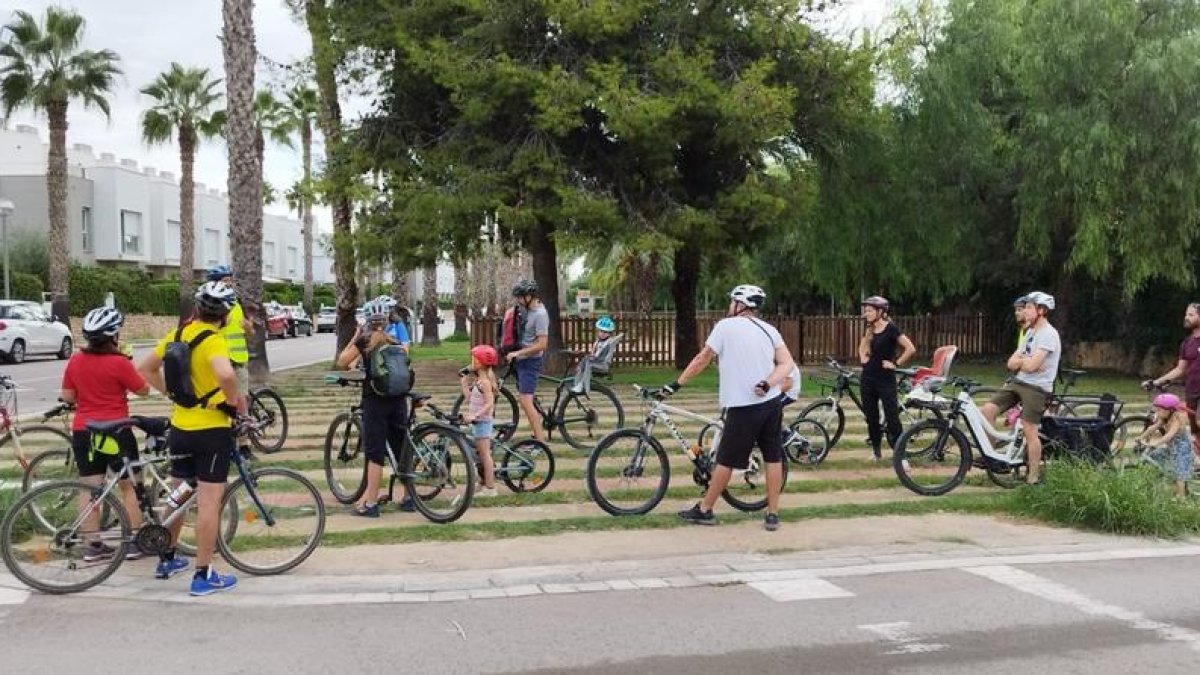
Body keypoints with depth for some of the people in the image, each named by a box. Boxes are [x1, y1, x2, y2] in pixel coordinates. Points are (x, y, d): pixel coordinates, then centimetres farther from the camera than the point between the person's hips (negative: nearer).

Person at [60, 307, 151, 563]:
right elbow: (143, 389, -5)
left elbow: (67, 396, 8)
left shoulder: (75, 361, 2)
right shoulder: (119, 362, -14)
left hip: (83, 431, 5)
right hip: (115, 432, -4)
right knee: (129, 486, 9)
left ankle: (93, 546, 12)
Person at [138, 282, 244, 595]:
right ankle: (204, 575, 2)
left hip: (180, 426, 7)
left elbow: (146, 369, 15)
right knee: (209, 501, -2)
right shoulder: (213, 340, -17)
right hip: (212, 429, -7)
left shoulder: (178, 334, 6)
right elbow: (225, 373, -38)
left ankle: (167, 559, 35)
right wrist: (236, 400, -21)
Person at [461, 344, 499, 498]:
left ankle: (490, 488, -3)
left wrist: (474, 415, -31)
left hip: (482, 421, -10)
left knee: (484, 454, -6)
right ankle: (485, 484, 21)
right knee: (480, 454, 14)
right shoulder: (479, 380, 13)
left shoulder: (484, 381, -16)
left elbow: (489, 404, -23)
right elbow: (469, 398, 12)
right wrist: (465, 381, 14)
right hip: (478, 421, 10)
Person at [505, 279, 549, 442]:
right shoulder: (529, 309, 7)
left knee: (526, 401, -14)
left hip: (530, 362, -10)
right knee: (524, 400, 13)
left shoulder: (540, 315, -21)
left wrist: (517, 353, -20)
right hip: (521, 361, 10)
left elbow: (541, 344, -24)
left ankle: (541, 441, -11)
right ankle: (537, 435, 20)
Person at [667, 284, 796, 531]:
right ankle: (773, 515, 13)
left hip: (743, 406, -5)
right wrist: (767, 385, -12)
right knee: (773, 458, 9)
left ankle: (704, 510, 15)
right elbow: (787, 363, -2)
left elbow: (702, 360, -4)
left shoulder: (726, 326, -6)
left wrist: (676, 384, 4)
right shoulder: (769, 329, 10)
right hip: (772, 403, 5)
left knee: (726, 460, 4)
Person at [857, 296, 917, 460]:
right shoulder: (869, 329, 8)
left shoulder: (891, 329, -11)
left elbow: (911, 349, -18)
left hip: (885, 379, -6)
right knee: (871, 416, 11)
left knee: (892, 418, -6)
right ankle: (876, 450, 22)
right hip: (868, 378, 7)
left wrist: (896, 363, -13)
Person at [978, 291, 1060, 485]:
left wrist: (1019, 360, -1)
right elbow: (1011, 363, 12)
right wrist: (1025, 360, -9)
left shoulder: (1048, 334, -13)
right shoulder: (1030, 332, 17)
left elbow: (1031, 366, -23)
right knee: (987, 409, -5)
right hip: (1017, 382, 8)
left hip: (1036, 387, -8)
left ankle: (1034, 476, 2)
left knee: (1029, 430, -8)